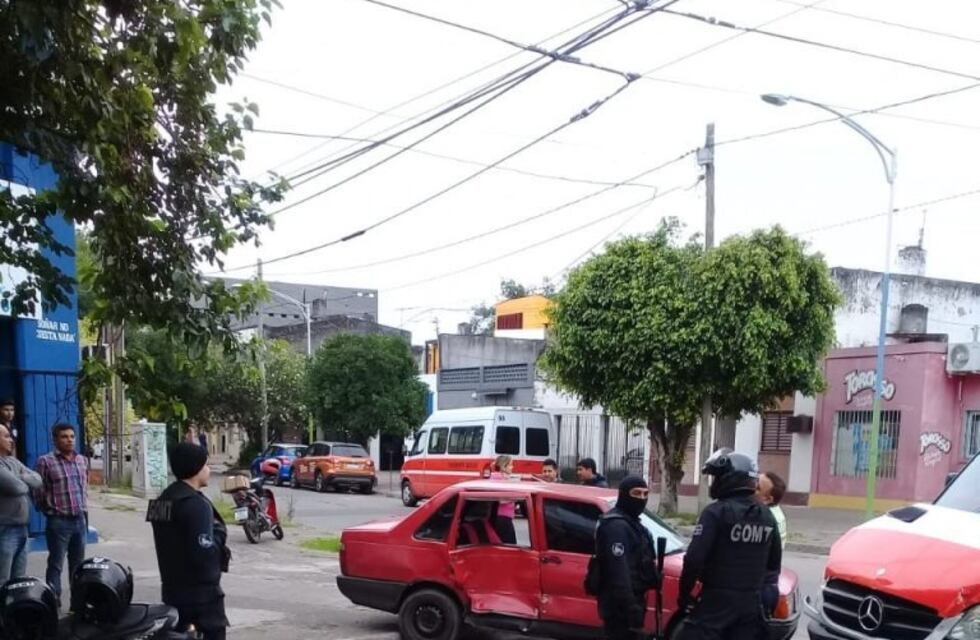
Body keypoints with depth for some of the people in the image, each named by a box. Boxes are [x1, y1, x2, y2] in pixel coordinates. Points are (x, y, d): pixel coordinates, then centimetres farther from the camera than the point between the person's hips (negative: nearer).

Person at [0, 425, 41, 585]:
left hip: (21, 528, 9)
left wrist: (20, 479, -9)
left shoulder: (13, 461, 14)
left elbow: (37, 480, 10)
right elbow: (15, 487, -23)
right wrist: (26, 483, -1)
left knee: (20, 580, 15)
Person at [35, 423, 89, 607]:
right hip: (58, 521, -5)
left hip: (80, 519, 5)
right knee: (56, 564, 0)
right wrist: (49, 509, -3)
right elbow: (37, 490, -8)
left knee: (78, 564, 12)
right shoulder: (45, 461, -8)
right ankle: (54, 601, 4)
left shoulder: (83, 460, 10)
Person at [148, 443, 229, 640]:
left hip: (172, 588, 9)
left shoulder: (164, 499, 9)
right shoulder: (196, 504, -20)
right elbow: (205, 553, -26)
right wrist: (220, 533, -11)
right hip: (201, 590, -9)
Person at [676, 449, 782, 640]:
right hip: (752, 602, 7)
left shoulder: (717, 512, -14)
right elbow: (774, 562, 17)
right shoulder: (766, 516, 9)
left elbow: (694, 558, -19)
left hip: (717, 600, -7)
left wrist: (684, 593, -6)